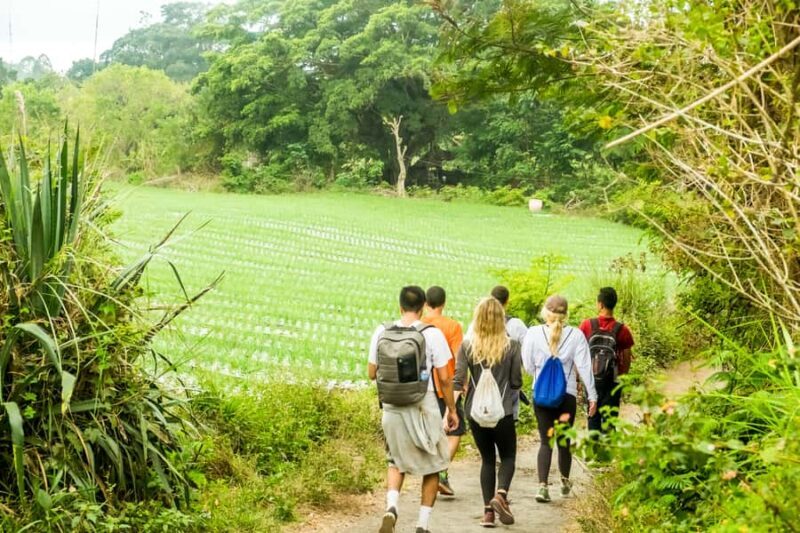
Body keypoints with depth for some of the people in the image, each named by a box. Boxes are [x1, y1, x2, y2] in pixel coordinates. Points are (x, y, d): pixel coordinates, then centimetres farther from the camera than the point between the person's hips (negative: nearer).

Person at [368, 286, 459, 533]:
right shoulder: (432, 334, -9)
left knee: (396, 462, 22)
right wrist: (452, 410, 5)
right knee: (432, 466, 15)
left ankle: (391, 507, -2)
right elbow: (444, 378, -7)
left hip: (392, 410, 3)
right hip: (424, 409, -3)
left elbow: (372, 373, 6)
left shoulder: (381, 333, -1)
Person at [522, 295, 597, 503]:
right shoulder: (576, 335, -7)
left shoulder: (534, 333, -7)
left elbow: (528, 365, 0)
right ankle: (565, 482, 32)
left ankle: (543, 486, -11)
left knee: (545, 441, 3)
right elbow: (584, 367, -6)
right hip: (568, 394, 0)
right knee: (564, 440, 16)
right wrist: (592, 395, 0)